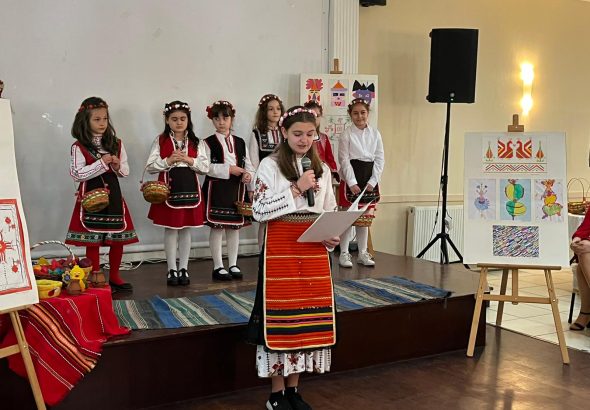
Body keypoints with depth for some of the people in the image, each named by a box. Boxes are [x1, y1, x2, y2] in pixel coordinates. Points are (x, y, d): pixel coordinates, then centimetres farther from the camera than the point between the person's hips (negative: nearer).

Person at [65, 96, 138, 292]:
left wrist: (117, 166, -12)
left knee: (119, 238, 8)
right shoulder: (79, 146, -5)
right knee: (92, 240, 2)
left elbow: (126, 171, 10)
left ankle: (114, 276, 23)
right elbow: (77, 174, -13)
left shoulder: (116, 144, 7)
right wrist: (102, 163, -17)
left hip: (113, 194, 4)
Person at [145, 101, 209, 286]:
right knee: (171, 229, 2)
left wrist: (190, 160, -14)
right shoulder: (160, 141, 1)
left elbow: (205, 167, 2)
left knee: (186, 229, 8)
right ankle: (172, 269, 13)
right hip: (169, 187, -2)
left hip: (190, 187, 2)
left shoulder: (195, 142, 6)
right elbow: (150, 167, -4)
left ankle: (183, 268, 18)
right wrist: (168, 161, -17)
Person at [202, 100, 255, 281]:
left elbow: (248, 164, 11)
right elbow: (206, 167, -12)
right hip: (216, 188, -4)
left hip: (236, 188, 4)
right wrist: (229, 169, -17)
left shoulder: (240, 142, 12)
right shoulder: (208, 143, -1)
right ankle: (218, 266, 8)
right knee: (217, 227, -1)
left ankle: (233, 264, 20)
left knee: (235, 226, 9)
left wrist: (248, 174, -12)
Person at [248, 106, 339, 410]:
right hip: (281, 248, -4)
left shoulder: (322, 168, 10)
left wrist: (333, 237, -4)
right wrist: (296, 189, -16)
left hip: (315, 250, 5)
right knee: (280, 316, -1)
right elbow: (259, 210, -11)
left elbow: (330, 212, 15)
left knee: (308, 315, 7)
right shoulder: (270, 165, -4)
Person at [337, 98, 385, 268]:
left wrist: (373, 181, -4)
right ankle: (344, 253, 7)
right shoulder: (347, 134, -2)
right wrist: (352, 183, -13)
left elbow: (380, 159, 5)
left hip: (369, 179, 4)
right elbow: (344, 160, -7)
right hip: (350, 179, -3)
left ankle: (362, 253, 19)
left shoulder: (375, 134, 7)